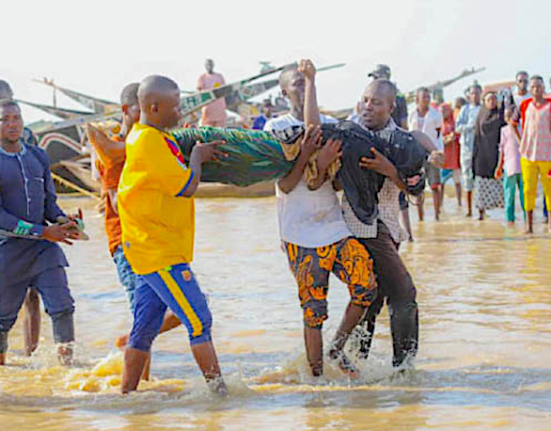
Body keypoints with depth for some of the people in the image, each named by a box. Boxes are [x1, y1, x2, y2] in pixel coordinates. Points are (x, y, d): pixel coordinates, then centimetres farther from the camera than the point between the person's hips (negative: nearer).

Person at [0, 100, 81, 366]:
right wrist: (44, 232, -19)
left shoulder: (38, 157, 8)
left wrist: (62, 220, -7)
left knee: (62, 306, -8)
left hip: (43, 248, 4)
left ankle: (67, 361, -1)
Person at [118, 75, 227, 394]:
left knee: (145, 329, 12)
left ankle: (126, 394, 17)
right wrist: (197, 156, 0)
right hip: (161, 253, -10)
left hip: (150, 251, 10)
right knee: (199, 321, -8)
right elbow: (187, 186, -16)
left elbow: (174, 177, 29)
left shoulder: (154, 137, 14)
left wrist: (201, 154, 16)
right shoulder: (149, 141, -17)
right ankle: (218, 387, -5)